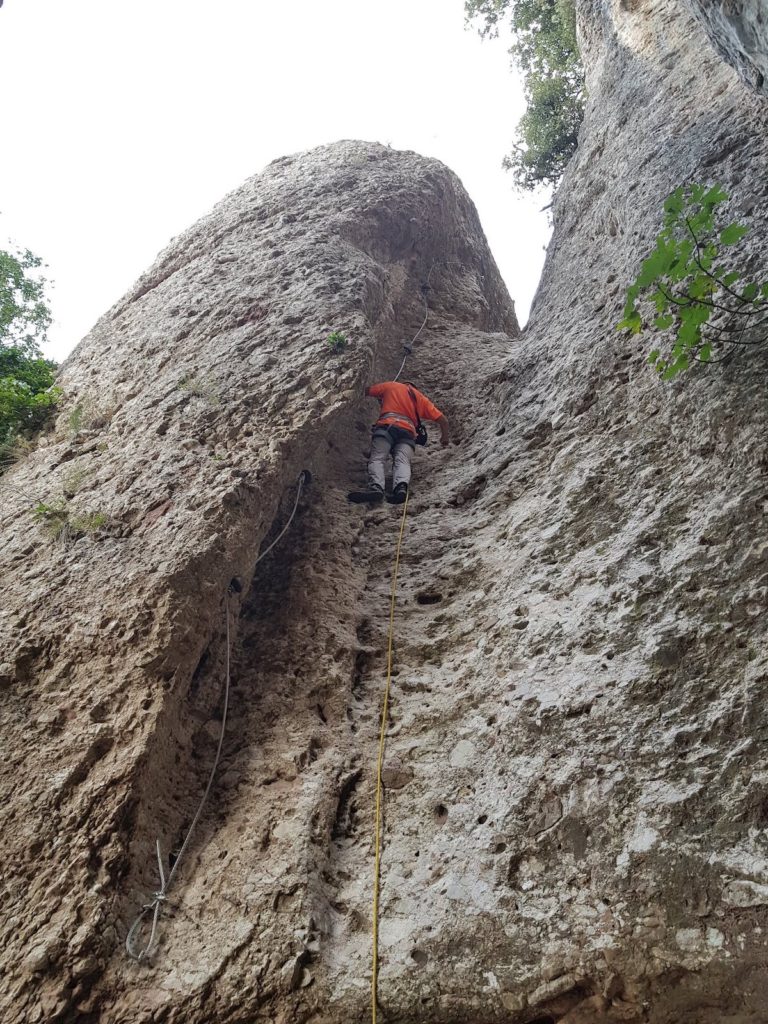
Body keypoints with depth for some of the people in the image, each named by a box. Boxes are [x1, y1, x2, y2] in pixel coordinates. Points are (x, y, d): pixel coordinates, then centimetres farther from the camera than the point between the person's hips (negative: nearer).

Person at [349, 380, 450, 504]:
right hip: (408, 430, 2)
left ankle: (376, 487, -45)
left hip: (387, 425, -2)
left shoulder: (390, 385, 27)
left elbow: (365, 391, 34)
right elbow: (442, 420, 24)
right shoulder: (420, 398, 31)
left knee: (377, 458, -16)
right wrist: (445, 437, 41)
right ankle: (401, 487, -48)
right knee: (402, 460, -15)